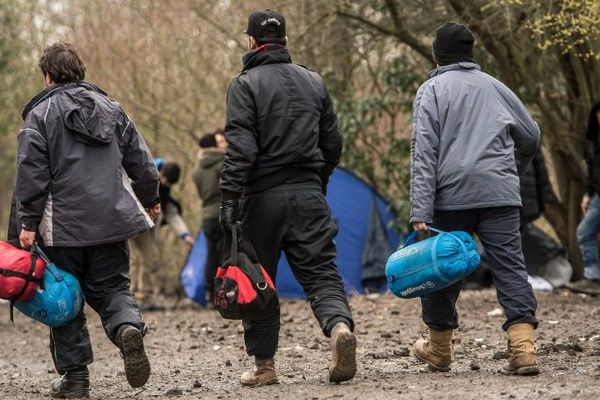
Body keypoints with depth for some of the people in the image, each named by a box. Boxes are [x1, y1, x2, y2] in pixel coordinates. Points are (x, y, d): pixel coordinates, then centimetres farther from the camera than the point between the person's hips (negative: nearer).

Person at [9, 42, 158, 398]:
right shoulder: (110, 107, 11)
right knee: (112, 287, 11)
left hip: (64, 223, -3)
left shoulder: (41, 114, -3)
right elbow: (140, 159, 14)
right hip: (112, 220, 3)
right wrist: (150, 199, 28)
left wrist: (28, 222, -6)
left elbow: (32, 173, -9)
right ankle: (129, 326, -21)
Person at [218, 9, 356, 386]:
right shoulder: (313, 82, 12)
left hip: (263, 195, -3)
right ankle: (340, 325, -27)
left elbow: (240, 147, -14)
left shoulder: (245, 85, -4)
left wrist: (229, 198, -15)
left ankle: (264, 364, 10)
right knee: (321, 271, 2)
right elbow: (333, 143, 15)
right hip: (309, 194, 3)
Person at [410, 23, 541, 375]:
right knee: (511, 267, -2)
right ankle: (524, 348, -16)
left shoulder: (432, 90, 3)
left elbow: (424, 153, -7)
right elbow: (531, 135, 24)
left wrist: (421, 213, -11)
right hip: (501, 194, 2)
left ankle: (440, 350, 24)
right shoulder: (495, 87, 16)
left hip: (452, 194, -2)